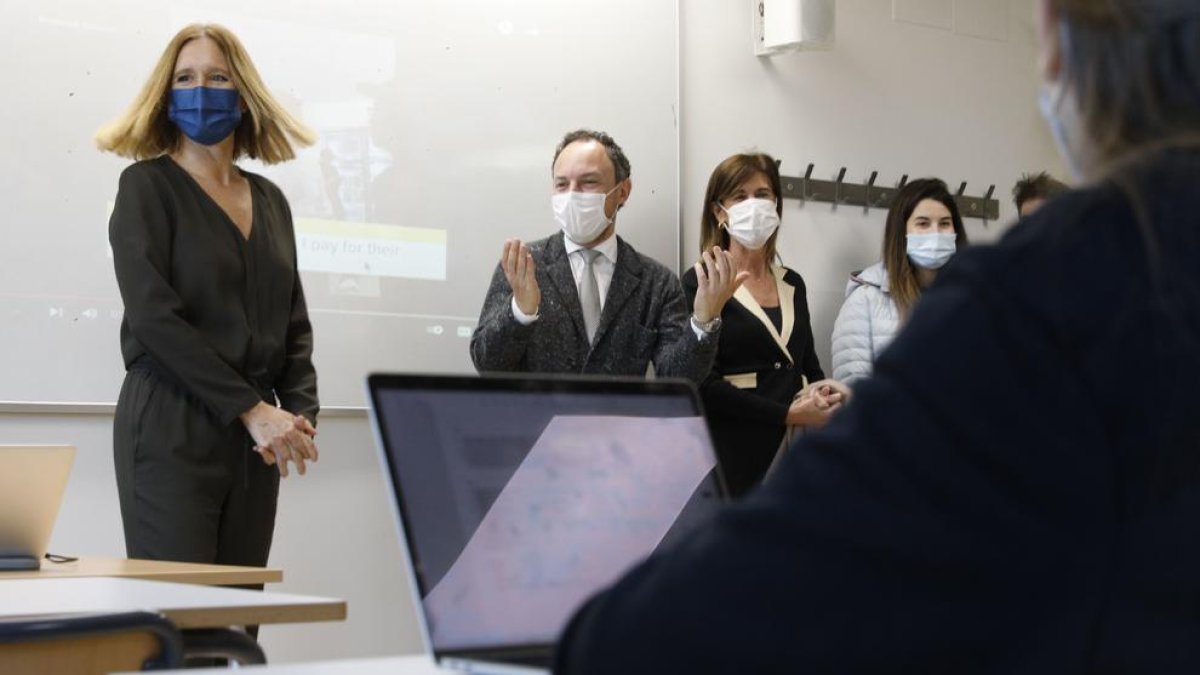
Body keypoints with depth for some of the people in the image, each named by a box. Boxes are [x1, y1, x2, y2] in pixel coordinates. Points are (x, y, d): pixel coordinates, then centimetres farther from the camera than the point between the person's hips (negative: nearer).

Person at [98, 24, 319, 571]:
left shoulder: (269, 200, 15)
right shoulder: (147, 186, -1)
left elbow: (294, 324, 14)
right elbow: (153, 315, -12)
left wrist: (300, 412, -4)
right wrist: (251, 409, -17)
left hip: (255, 438, 5)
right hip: (172, 429, -5)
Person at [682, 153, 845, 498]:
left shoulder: (792, 284, 14)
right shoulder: (701, 283, -4)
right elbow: (704, 383, -11)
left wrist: (824, 393, -3)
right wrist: (789, 414, -16)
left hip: (794, 452, 5)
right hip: (733, 456, -5)